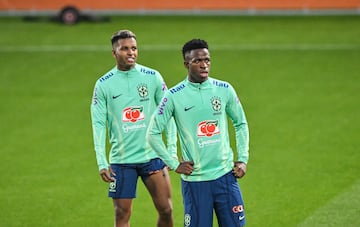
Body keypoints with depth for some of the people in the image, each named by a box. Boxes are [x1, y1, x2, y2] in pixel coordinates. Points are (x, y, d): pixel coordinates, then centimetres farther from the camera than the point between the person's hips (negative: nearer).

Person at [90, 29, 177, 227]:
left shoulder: (153, 77, 1)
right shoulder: (103, 84, 0)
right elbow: (98, 124, -1)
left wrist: (172, 151, -2)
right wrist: (102, 162, -9)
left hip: (153, 155, 1)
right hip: (121, 159, -1)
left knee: (166, 210, 0)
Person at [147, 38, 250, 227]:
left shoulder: (224, 90, 3)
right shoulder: (174, 96, -5)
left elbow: (241, 124, 17)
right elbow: (153, 133, 1)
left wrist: (243, 159, 9)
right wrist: (174, 164, -2)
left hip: (225, 174, 2)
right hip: (194, 180, -2)